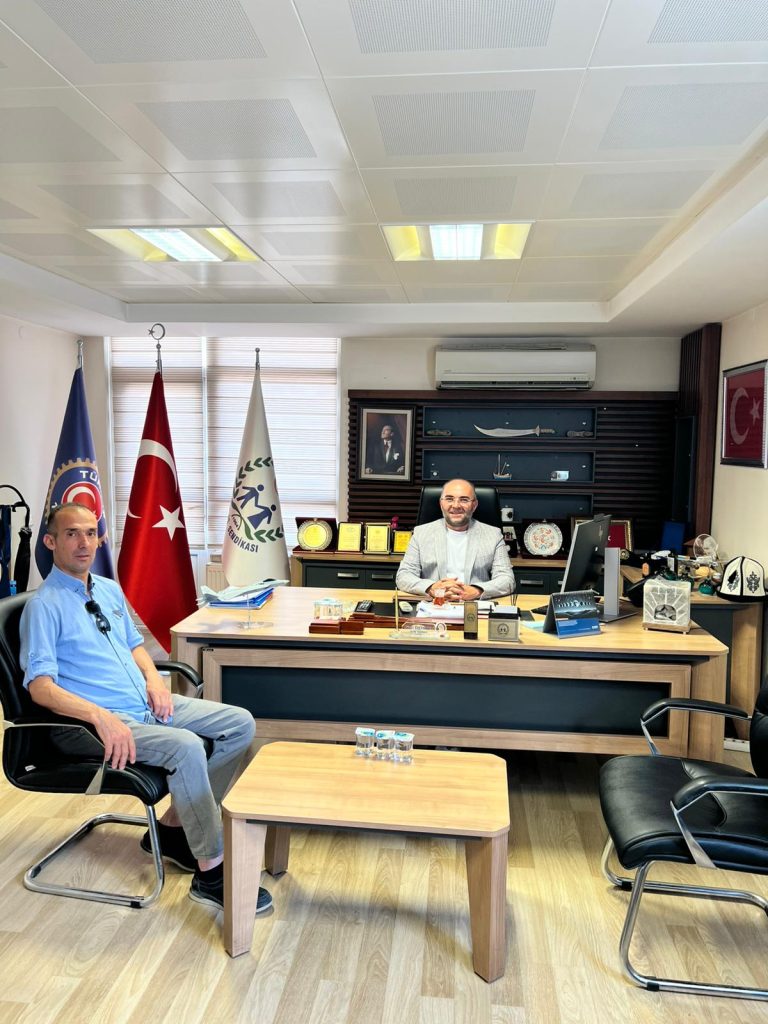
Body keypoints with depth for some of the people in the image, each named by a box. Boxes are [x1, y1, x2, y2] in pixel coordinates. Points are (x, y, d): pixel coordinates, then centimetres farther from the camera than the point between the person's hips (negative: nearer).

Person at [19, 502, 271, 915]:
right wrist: (100, 716, -32)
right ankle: (211, 872, -17)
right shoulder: (43, 606, -9)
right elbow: (40, 686, -18)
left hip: (145, 704, 8)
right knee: (185, 747, -32)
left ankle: (174, 825, 8)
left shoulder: (110, 590, 15)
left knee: (240, 724, -2)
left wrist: (153, 678, 3)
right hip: (92, 720, -8)